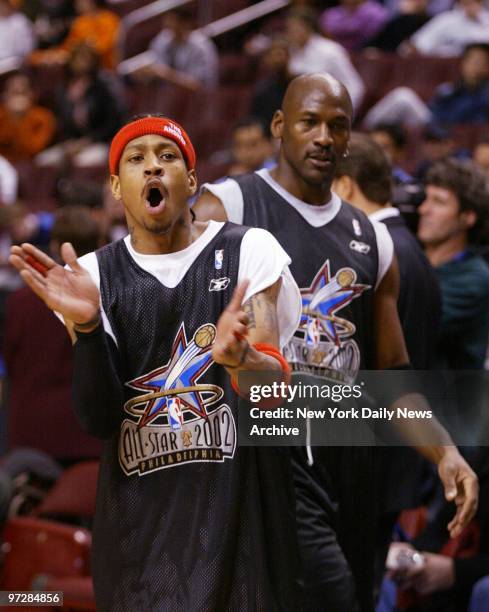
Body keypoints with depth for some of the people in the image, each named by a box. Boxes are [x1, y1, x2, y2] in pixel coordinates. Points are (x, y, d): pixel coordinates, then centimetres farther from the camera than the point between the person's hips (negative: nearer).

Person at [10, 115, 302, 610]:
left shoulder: (247, 250, -2)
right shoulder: (95, 273, 3)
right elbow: (98, 420, -5)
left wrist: (240, 357, -33)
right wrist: (86, 325, -21)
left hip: (237, 508, -1)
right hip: (140, 519, 1)